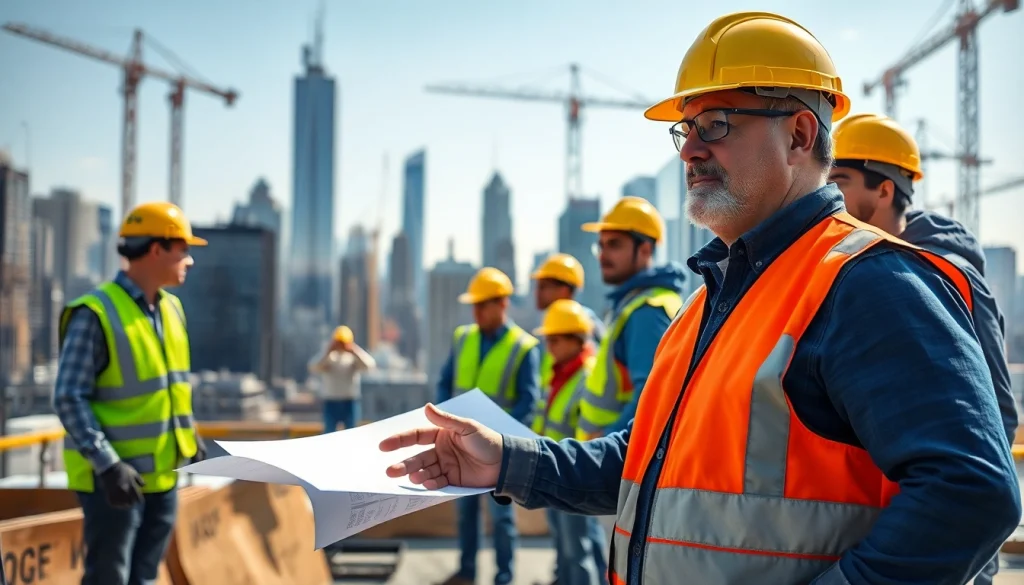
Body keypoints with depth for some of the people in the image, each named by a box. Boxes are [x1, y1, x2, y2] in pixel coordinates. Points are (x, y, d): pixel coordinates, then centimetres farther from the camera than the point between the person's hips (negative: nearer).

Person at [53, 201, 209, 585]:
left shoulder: (171, 309, 10)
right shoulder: (95, 314, -15)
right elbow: (69, 399, -17)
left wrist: (191, 435, 13)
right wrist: (107, 464, -22)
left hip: (162, 474, 8)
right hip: (112, 479, -8)